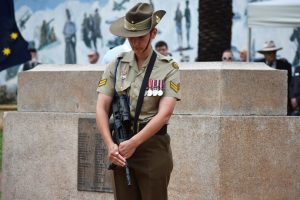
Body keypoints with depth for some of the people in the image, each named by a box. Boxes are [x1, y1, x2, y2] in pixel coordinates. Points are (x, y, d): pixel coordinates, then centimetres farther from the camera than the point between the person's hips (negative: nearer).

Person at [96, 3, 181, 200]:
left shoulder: (168, 68, -5)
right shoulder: (116, 65, 5)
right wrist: (110, 144, -15)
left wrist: (133, 143, -20)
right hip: (122, 147, 3)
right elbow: (101, 108, -1)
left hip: (154, 146, -3)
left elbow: (164, 114, -14)